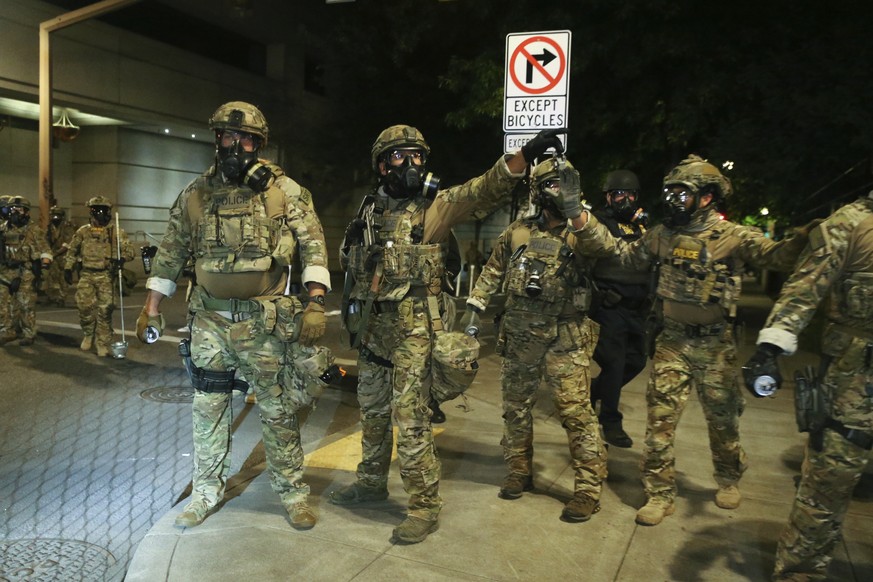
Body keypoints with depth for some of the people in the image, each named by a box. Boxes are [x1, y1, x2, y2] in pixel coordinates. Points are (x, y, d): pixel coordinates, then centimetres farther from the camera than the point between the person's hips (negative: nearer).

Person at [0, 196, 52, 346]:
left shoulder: (34, 230, -2)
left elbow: (44, 249, -4)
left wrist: (45, 261, -21)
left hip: (26, 273, -5)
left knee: (26, 305, -2)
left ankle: (28, 334, 7)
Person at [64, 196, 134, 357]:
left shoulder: (116, 232, 3)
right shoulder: (83, 232, 9)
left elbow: (129, 249, -2)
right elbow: (71, 251, 17)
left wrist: (122, 258, -22)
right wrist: (67, 268, 11)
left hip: (106, 276, -1)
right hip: (87, 275, 2)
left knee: (105, 310, -2)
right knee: (84, 305, -10)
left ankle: (103, 344, 7)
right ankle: (88, 334, 16)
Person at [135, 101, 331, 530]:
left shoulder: (285, 191, -3)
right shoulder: (195, 195, 5)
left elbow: (313, 246, -3)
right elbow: (169, 255, 12)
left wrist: (316, 304, -13)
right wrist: (151, 310, 10)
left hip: (265, 322, -3)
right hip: (209, 320, 3)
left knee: (277, 410, 7)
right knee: (208, 410, 12)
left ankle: (293, 491, 22)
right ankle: (207, 492, 29)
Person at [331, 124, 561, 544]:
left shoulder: (436, 206, -4)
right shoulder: (370, 209, 12)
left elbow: (487, 189, -18)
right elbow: (350, 262, 24)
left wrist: (525, 153, -30)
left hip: (413, 326, -6)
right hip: (371, 324, 6)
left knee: (410, 415, -5)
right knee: (372, 408, 19)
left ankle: (424, 505, 9)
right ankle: (372, 481, 38)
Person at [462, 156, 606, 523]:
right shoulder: (517, 233, 7)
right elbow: (492, 272, 14)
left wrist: (577, 214, -28)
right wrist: (474, 307, 9)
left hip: (565, 338, -3)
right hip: (519, 335, 4)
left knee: (576, 411, -6)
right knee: (516, 407, 13)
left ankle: (589, 487, 6)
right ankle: (519, 472, 30)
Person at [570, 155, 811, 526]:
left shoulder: (733, 237, -8)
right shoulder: (662, 235, 3)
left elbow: (778, 256, -18)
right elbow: (622, 253, 14)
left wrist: (809, 236, -38)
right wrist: (585, 225, 6)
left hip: (716, 345, -2)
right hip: (672, 342, 3)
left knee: (723, 417, 13)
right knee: (661, 418, 1)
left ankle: (728, 480, 39)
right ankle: (660, 494, 13)